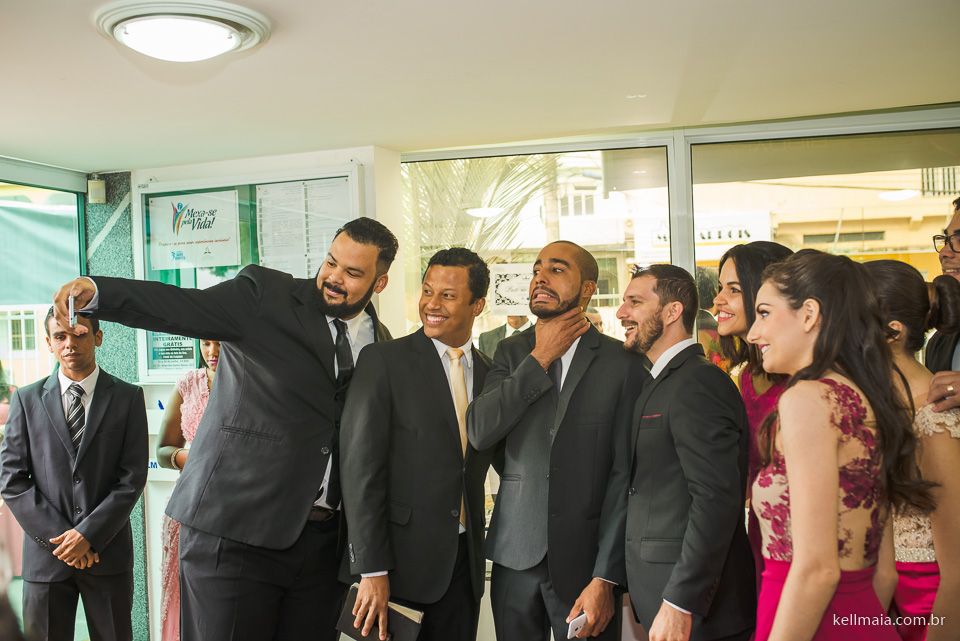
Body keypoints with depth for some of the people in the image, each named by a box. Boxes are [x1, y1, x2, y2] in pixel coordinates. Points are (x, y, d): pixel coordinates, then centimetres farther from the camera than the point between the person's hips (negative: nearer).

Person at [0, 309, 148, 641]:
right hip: (45, 555, 1)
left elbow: (133, 477, -3)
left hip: (108, 554, -1)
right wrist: (58, 537, -8)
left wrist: (88, 534, -12)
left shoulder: (129, 397, 2)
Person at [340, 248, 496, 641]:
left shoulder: (490, 373, 8)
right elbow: (360, 468, -12)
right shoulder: (383, 361, -8)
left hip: (464, 560, 5)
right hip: (401, 559, -4)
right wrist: (371, 570, -14)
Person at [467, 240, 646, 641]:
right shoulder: (512, 352, 5)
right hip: (515, 558, 3)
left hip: (584, 561, -2)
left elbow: (624, 476, -7)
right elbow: (478, 432, -9)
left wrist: (606, 578, -10)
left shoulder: (622, 364, -5)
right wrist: (540, 359, -11)